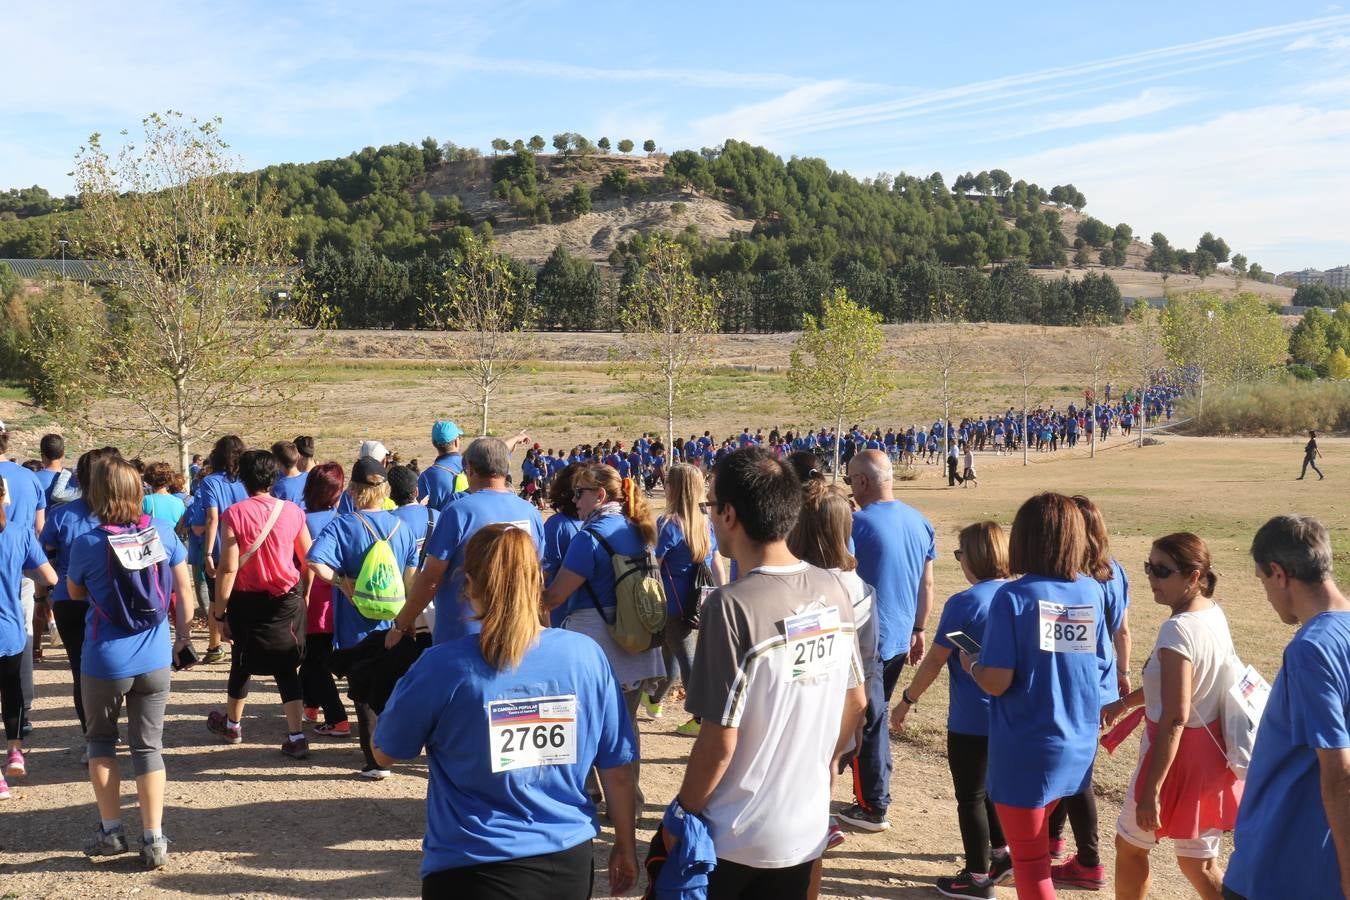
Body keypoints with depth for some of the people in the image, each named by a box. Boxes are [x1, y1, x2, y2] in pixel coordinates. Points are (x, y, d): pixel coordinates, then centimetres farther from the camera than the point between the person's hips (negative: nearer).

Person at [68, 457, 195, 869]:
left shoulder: (87, 544, -13)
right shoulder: (162, 532, -7)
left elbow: (75, 593, 5)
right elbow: (184, 591, 0)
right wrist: (183, 635, 12)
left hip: (105, 661, -2)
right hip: (155, 659, 2)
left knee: (100, 740, 20)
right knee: (148, 746, 11)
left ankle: (110, 831, 22)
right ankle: (154, 840, 10)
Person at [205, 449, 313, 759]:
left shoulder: (234, 514, -13)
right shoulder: (293, 511, -6)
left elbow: (228, 568, -14)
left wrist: (219, 612, -7)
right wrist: (304, 596, 17)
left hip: (247, 602, -1)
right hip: (288, 601, 1)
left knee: (242, 663, 18)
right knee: (287, 667, 8)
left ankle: (232, 723, 40)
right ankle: (296, 736, 2)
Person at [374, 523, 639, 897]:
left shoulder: (442, 666, -16)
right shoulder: (587, 655, -8)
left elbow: (384, 754, 0)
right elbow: (618, 769, 0)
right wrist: (626, 848, 14)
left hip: (474, 869, -4)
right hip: (569, 862, 5)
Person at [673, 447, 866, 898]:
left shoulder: (733, 605, -23)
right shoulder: (833, 591, -3)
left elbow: (720, 743, -20)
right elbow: (856, 702, 8)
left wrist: (682, 818, -6)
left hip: (733, 839, -5)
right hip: (807, 828, 6)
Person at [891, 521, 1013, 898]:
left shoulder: (963, 603, -18)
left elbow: (935, 660, -14)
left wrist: (907, 700, -3)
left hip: (972, 720, -7)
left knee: (970, 797, 8)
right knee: (984, 787, 25)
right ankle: (1002, 854, 31)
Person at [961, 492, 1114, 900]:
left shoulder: (1013, 597, -18)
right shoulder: (1091, 592, -3)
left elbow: (996, 682, -20)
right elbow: (1103, 669, 4)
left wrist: (971, 664, 1)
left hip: (1025, 750, -5)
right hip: (1078, 745, 6)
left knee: (1030, 861, 10)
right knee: (1036, 845, 26)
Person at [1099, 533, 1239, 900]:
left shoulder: (1178, 629, -25)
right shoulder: (1215, 615, 4)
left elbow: (1174, 719, -28)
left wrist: (1151, 790, -26)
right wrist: (1125, 702, 25)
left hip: (1179, 755, -8)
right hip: (1210, 752, 8)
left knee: (1129, 845, 15)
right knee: (1199, 863, 17)